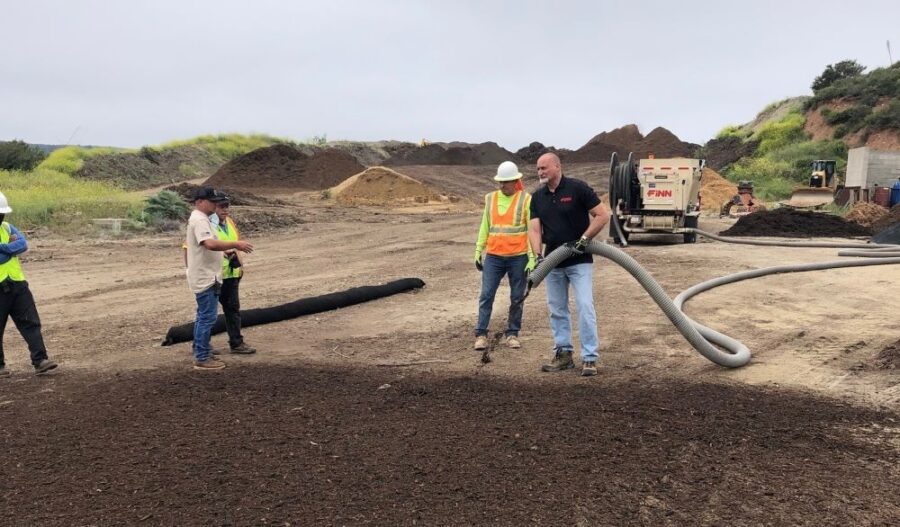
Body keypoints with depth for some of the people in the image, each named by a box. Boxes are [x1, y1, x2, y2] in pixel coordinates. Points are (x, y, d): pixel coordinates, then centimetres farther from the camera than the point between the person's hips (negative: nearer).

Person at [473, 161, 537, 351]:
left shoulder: (526, 200, -3)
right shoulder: (490, 199, 7)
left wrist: (532, 258, -9)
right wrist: (478, 252, 11)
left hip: (518, 257, -2)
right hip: (493, 256, 2)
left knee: (517, 298, 6)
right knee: (486, 295, 0)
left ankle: (512, 334, 18)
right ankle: (481, 334, 6)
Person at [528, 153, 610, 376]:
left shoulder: (578, 188, -11)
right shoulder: (537, 197, 4)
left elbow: (603, 215, -12)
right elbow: (534, 229, -2)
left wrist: (583, 240, -17)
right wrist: (538, 255, -18)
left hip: (579, 261, -5)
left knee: (585, 307, -9)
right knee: (556, 309, 10)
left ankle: (589, 358, -4)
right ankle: (563, 353, 21)